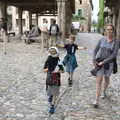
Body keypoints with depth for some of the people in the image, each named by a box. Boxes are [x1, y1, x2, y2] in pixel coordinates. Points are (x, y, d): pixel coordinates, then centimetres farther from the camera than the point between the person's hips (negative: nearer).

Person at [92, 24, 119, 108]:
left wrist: (103, 62, -22)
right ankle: (97, 100, -5)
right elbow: (95, 50, 3)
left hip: (109, 63, 0)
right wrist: (94, 60, -10)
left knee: (106, 79, 21)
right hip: (99, 63, 0)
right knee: (99, 81, -6)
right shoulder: (102, 40, -4)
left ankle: (104, 91, 51)